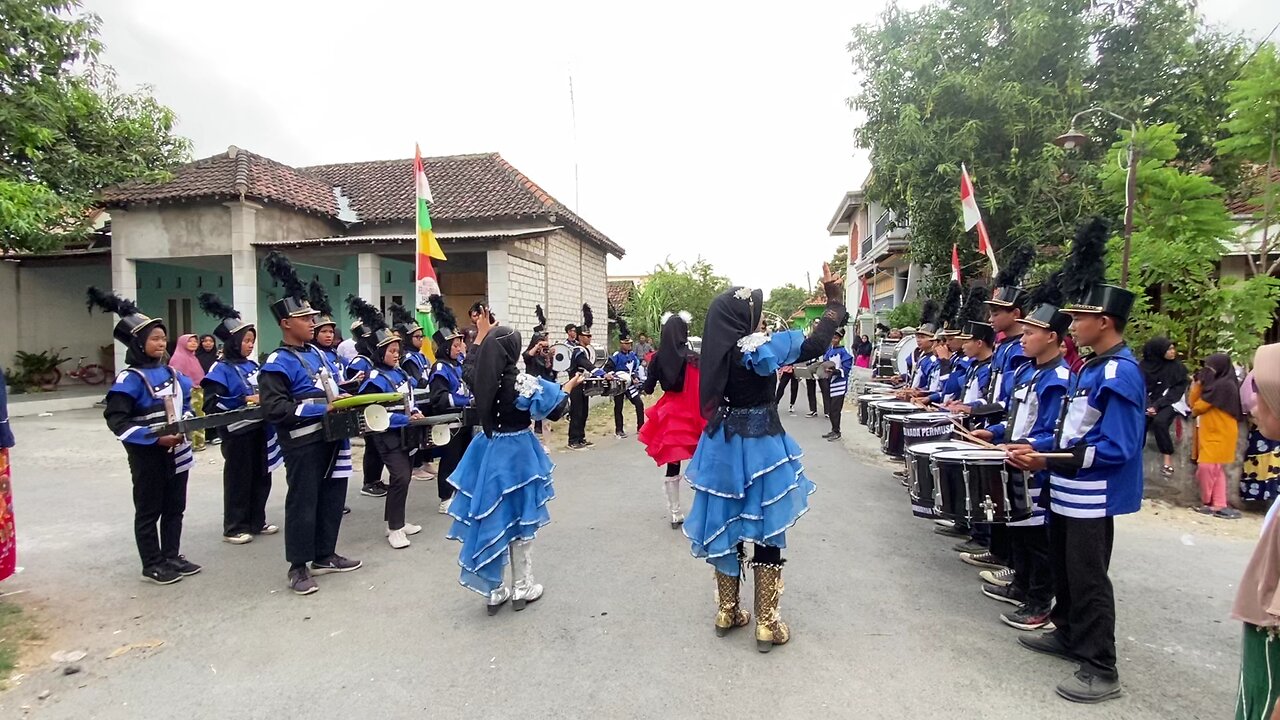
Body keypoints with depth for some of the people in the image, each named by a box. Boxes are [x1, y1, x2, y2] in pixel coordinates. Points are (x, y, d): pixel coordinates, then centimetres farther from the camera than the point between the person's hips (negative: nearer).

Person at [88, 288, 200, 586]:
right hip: (148, 455, -7)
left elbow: (185, 404, 19)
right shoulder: (131, 379, -14)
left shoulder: (172, 373, 7)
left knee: (175, 507, 15)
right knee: (149, 511, 6)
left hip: (177, 450, 7)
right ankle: (152, 566, 17)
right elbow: (116, 420, -19)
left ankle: (172, 556, 28)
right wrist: (156, 438, -24)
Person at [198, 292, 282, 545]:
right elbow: (211, 405, -19)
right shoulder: (221, 369, -11)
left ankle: (257, 521, 26)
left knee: (261, 477, 13)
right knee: (238, 479, 2)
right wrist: (244, 400, -23)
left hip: (258, 428, 7)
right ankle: (234, 528, 14)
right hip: (238, 432, -7)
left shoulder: (253, 365, 10)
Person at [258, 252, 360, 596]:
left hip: (330, 439, 8)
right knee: (302, 503, 2)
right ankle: (298, 568, 15)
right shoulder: (277, 364, -13)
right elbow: (274, 408, -22)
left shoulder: (318, 354, 13)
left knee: (332, 498, 16)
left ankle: (324, 556, 31)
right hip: (303, 445, -8)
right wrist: (322, 409, -24)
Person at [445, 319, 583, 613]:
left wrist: (482, 333, 28)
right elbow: (554, 411, -9)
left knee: (490, 519, 12)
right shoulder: (523, 382, -19)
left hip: (488, 451, 5)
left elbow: (471, 363, 21)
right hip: (517, 454, -5)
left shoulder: (480, 378, -5)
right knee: (520, 520, 10)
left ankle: (493, 591, 22)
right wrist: (569, 387, 7)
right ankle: (522, 588, 21)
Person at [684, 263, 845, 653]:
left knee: (727, 527, 15)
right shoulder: (757, 349, -17)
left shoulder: (718, 352, 1)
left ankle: (727, 611, 28)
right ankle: (767, 623, 13)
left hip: (723, 446, 7)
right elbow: (815, 344, -18)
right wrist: (835, 299, -7)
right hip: (760, 449, -6)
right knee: (767, 531, 5)